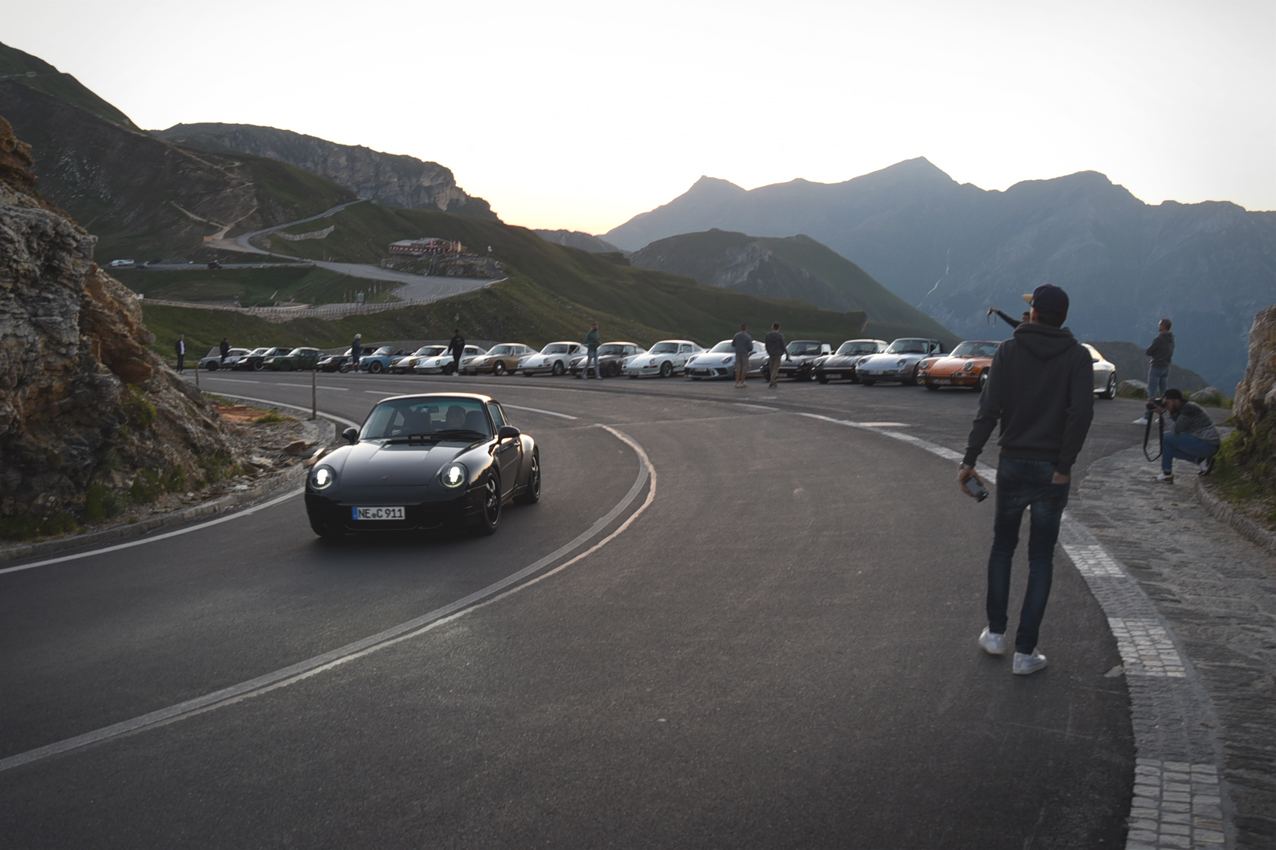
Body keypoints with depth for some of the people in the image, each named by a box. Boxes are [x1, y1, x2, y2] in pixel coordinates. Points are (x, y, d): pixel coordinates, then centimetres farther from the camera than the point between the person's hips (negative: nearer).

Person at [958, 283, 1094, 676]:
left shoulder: (1009, 351, -1)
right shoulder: (1076, 356, -2)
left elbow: (989, 409, -9)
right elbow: (1082, 412, -16)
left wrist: (969, 460, -7)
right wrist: (1064, 465, -12)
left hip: (1013, 466, 1)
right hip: (1052, 471, -1)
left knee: (1003, 547, 20)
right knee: (1041, 560, 7)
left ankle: (995, 633, 24)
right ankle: (1025, 651, 6)